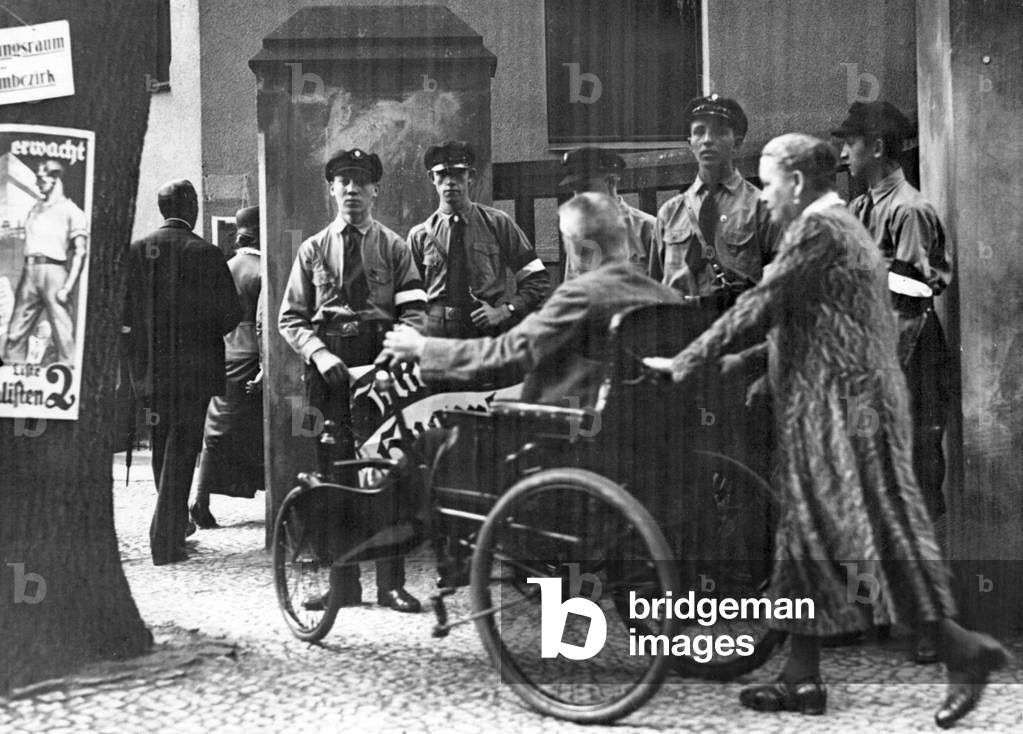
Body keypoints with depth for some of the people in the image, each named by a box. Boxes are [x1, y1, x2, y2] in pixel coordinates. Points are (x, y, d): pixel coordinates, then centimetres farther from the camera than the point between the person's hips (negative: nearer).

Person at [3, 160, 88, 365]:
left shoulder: (71, 211, 0)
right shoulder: (35, 209, 21)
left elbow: (80, 253, -7)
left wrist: (68, 287, -16)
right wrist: (23, 280, 13)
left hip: (53, 270, -7)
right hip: (29, 271, 7)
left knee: (62, 331, -9)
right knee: (16, 330, 4)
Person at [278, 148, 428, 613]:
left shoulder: (394, 247, 9)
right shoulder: (313, 249, 12)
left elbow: (414, 312, 1)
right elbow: (290, 317, 8)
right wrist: (319, 353, -9)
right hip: (330, 367, 1)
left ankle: (391, 583, 5)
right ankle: (342, 583, 9)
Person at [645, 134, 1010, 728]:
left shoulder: (818, 228, -12)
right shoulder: (841, 226, 19)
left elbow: (760, 305, -16)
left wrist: (686, 363, -11)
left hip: (845, 410, -10)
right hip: (825, 414, 10)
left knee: (877, 540, -7)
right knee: (806, 536, 11)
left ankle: (963, 649, 0)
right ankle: (803, 679, 17)